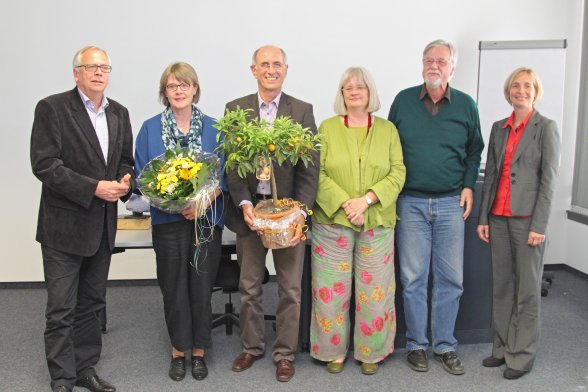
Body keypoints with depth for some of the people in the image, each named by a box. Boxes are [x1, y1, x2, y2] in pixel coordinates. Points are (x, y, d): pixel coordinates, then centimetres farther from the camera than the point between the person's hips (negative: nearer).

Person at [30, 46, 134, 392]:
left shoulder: (119, 113, 10)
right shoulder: (52, 108, -7)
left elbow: (126, 161, 16)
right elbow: (44, 164, -15)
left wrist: (125, 181, -7)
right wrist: (94, 188, -21)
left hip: (103, 226, 6)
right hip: (64, 224, -5)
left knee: (91, 304, 15)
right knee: (61, 309, 2)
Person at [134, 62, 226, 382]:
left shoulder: (212, 128, 5)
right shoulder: (150, 128, 4)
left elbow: (224, 173, 3)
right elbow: (142, 176, 1)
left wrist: (205, 199, -15)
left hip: (206, 219, 0)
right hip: (168, 220, 0)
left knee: (202, 286, 5)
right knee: (174, 288, 6)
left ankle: (199, 351, 22)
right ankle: (178, 351, 23)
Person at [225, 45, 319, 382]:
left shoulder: (302, 111, 0)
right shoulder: (235, 109, 3)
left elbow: (311, 167, -5)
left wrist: (300, 211, -15)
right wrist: (244, 203, -15)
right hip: (249, 208, 1)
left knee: (290, 288, 8)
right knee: (249, 287, 14)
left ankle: (285, 353, 24)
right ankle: (252, 346, 32)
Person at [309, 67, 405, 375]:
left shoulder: (388, 129, 7)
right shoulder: (327, 128, 3)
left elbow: (397, 173, 0)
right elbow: (318, 173, -4)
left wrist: (367, 199, -14)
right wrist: (345, 204, -15)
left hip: (377, 223, 1)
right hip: (332, 222, -1)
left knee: (374, 290, 7)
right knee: (332, 290, 4)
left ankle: (370, 352, 23)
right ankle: (334, 351, 21)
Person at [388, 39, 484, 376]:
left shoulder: (466, 105, 4)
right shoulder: (403, 100, 3)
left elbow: (475, 150, 14)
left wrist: (469, 185, 2)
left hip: (451, 203, 1)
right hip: (411, 202, -1)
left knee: (451, 278, 6)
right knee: (413, 278, 4)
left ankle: (446, 345, 20)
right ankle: (417, 345, 18)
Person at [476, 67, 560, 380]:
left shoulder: (545, 127, -2)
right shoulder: (499, 128, 12)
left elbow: (548, 179, -7)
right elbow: (490, 174, 11)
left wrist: (539, 225, -13)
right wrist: (483, 218, 6)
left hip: (526, 218, -5)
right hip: (499, 217, 5)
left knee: (527, 288, 4)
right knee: (501, 284, 10)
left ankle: (522, 355, 14)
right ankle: (502, 347, 22)